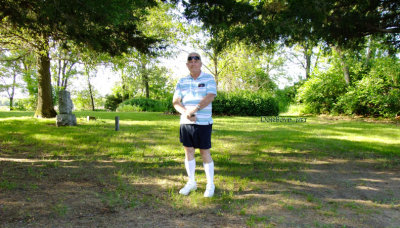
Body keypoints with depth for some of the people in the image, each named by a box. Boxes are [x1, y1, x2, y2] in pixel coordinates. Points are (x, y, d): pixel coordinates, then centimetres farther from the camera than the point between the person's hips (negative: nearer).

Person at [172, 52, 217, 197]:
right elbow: (176, 102, 4)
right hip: (185, 122, 4)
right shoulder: (182, 82, 11)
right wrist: (185, 113, -14)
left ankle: (210, 185, 14)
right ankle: (191, 183, 25)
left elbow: (210, 97, -14)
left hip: (203, 122, -4)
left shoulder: (209, 79, 1)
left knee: (205, 153, 0)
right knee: (188, 152, 9)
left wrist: (193, 110, -21)